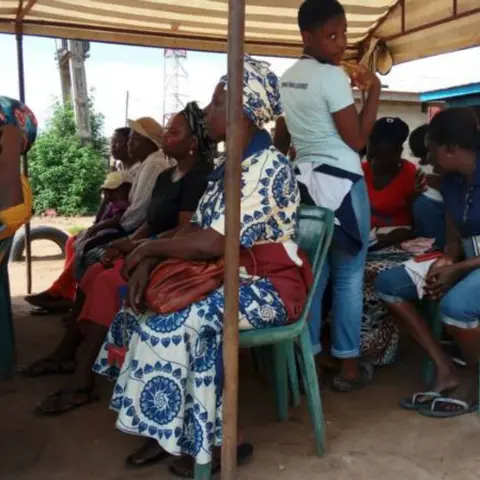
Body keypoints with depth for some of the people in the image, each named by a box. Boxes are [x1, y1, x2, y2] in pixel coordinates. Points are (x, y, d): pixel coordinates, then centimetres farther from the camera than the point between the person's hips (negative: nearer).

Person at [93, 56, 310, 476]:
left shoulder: (268, 167, -20)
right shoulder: (229, 162, 9)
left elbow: (213, 243, -27)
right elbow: (195, 228, 7)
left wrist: (148, 248, -13)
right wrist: (148, 263, -9)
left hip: (268, 285, -9)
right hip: (230, 275, 9)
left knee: (175, 323, -25)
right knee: (146, 306, -3)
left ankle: (213, 439, -5)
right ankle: (166, 431, 5)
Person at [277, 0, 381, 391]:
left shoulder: (287, 79, 12)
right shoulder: (332, 76, -13)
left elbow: (281, 138, 17)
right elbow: (357, 139, -12)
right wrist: (374, 90, -6)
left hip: (302, 181, 8)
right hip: (341, 183, -7)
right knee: (349, 277, 1)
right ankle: (348, 366, 8)